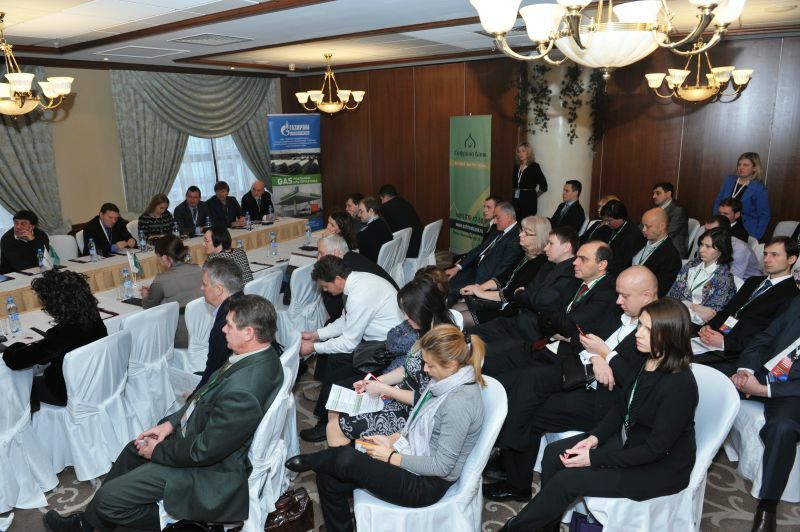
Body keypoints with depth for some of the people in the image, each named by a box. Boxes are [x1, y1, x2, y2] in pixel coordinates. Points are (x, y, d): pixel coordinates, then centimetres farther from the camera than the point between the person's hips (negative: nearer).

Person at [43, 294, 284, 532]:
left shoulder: (243, 392, -38)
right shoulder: (258, 353, -9)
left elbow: (202, 451, -26)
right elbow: (209, 392, 7)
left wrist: (157, 451, -8)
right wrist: (171, 422, 2)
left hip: (206, 467, -9)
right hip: (203, 432, 9)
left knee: (108, 498, -2)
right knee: (133, 450, 24)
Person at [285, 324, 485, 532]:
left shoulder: (459, 402, -28)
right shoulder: (447, 380, 0)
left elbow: (441, 466, -23)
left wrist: (391, 457, -16)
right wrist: (393, 438, 1)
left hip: (427, 483, -9)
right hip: (414, 458, 9)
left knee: (346, 458, -22)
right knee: (328, 479, -2)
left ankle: (311, 461, 11)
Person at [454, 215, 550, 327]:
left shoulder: (541, 263, -18)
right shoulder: (526, 255, 11)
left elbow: (515, 293, -21)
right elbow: (503, 277, 10)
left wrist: (482, 293, -13)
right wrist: (479, 287, -4)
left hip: (512, 310, -9)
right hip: (499, 301, 9)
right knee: (455, 310, 4)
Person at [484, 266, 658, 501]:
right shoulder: (625, 313, 9)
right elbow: (579, 347, 10)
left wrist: (605, 353, -16)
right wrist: (595, 358, -12)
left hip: (604, 399, -8)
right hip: (582, 375, 8)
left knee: (531, 415, -14)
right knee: (527, 379, -15)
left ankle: (517, 484, 7)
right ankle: (509, 461, -5)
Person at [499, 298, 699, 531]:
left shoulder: (680, 386, -30)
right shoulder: (647, 361, -6)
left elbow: (655, 449, -25)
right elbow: (621, 407, 6)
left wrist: (594, 458, -23)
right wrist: (594, 437, -9)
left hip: (660, 468, -7)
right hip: (629, 439, 8)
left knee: (567, 480, -14)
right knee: (554, 453, -3)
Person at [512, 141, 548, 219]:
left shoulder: (534, 166, -3)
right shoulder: (517, 166, 11)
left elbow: (543, 186, -6)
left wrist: (535, 195, 5)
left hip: (529, 201, -5)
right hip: (516, 201, 5)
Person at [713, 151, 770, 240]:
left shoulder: (760, 190, -5)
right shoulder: (729, 181, 6)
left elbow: (764, 217, -4)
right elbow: (718, 202, 13)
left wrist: (755, 238, -11)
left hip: (746, 233, -3)